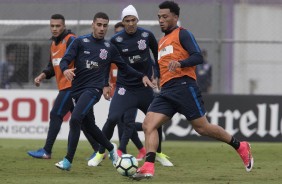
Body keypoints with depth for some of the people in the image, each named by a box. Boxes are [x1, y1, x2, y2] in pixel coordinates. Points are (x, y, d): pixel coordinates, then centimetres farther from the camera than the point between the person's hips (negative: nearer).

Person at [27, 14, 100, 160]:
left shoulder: (70, 40, -11)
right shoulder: (54, 43, 16)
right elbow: (52, 67, 23)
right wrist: (43, 75, 7)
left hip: (72, 86, -9)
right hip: (64, 86, 9)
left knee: (56, 115, -9)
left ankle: (46, 152, -7)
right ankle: (98, 150, 12)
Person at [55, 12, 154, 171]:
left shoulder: (110, 48, 8)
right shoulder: (80, 42, 3)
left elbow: (124, 68, 19)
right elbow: (65, 60, -5)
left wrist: (141, 76, 8)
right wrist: (66, 70, -28)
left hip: (93, 89, -3)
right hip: (78, 90, 3)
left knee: (75, 119, -22)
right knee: (89, 125, 12)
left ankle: (68, 161, -19)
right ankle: (111, 149, 40)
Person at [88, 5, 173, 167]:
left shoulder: (147, 36, -4)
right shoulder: (116, 40, -8)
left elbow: (158, 55, 11)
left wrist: (157, 76, 11)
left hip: (145, 87, 2)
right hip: (125, 87, -2)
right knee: (113, 119, -16)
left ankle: (159, 153, 27)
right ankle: (100, 154, -1)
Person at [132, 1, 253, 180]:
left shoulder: (182, 34, 1)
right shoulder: (162, 41, 25)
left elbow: (198, 57, -11)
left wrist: (180, 63, -26)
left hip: (183, 86, -8)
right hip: (166, 91, 8)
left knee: (202, 127, -4)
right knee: (148, 124, -12)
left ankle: (240, 147, 14)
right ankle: (148, 167, -20)